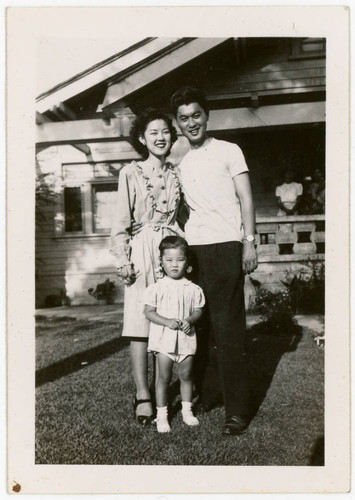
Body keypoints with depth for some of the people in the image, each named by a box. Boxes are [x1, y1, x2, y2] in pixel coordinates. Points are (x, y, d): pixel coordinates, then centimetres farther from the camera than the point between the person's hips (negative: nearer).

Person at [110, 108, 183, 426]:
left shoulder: (177, 174, 12)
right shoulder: (131, 173, 1)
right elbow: (121, 221, -1)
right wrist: (123, 260, -8)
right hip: (141, 250, -3)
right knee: (140, 325, -3)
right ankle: (143, 395, 5)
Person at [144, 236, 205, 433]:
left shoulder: (193, 289, 0)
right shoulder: (157, 288, -5)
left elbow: (198, 310, 5)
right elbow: (148, 312, -5)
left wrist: (190, 320, -16)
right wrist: (167, 321, -19)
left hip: (186, 338, 2)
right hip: (164, 338, -2)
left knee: (186, 375, 13)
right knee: (164, 377, 5)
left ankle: (187, 410, 31)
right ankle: (161, 414, 17)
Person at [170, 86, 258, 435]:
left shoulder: (228, 151, 7)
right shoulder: (182, 165, 19)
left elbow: (245, 198, 1)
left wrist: (249, 242, -9)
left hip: (225, 245, -4)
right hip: (192, 248, 5)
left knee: (227, 327, -6)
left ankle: (237, 409, 0)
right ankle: (207, 394, 16)